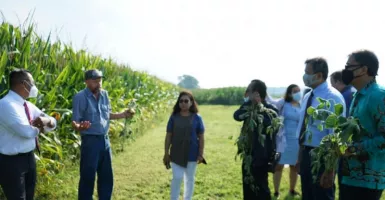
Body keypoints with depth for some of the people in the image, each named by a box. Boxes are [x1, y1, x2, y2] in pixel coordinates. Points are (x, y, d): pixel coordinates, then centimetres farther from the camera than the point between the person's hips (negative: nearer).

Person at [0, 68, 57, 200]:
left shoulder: (28, 105, 6)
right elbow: (28, 132, -28)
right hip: (11, 162, -9)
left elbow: (53, 123, 8)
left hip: (29, 158, 9)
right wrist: (41, 126, -6)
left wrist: (47, 120, -16)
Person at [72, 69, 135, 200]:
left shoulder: (104, 94, 5)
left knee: (106, 176, 16)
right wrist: (79, 126, -37)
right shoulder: (80, 97, -14)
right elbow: (75, 123, -14)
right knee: (88, 177, 3)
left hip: (105, 139, 6)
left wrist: (123, 114, 1)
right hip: (90, 141, -6)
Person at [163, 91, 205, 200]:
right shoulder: (174, 117, -2)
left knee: (190, 179, 13)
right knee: (177, 178, -3)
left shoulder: (197, 118, -4)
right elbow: (168, 136, 1)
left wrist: (201, 154, -5)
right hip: (176, 154, 0)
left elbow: (201, 137, -1)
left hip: (192, 154, 0)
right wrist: (166, 153, -1)